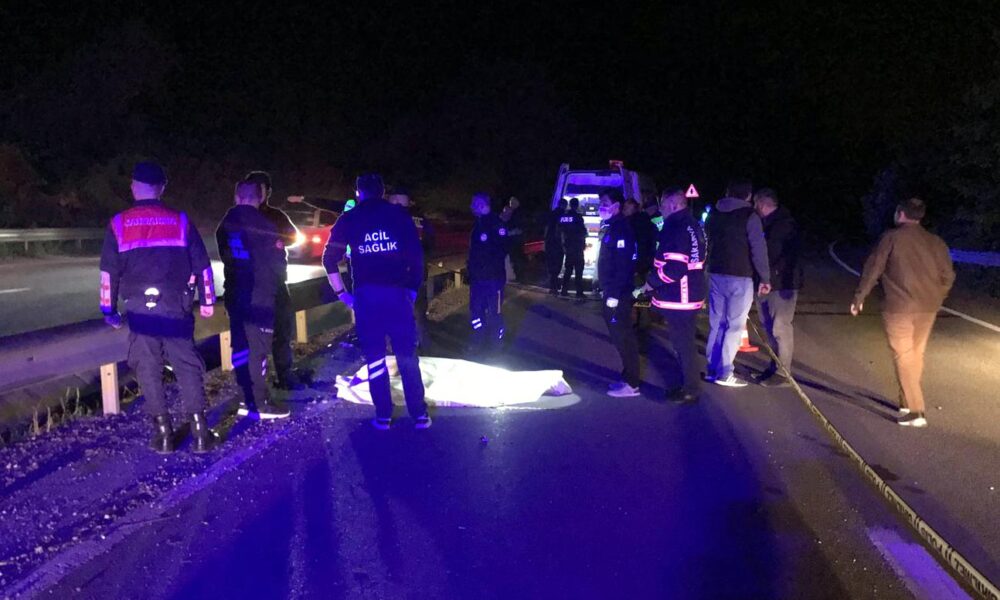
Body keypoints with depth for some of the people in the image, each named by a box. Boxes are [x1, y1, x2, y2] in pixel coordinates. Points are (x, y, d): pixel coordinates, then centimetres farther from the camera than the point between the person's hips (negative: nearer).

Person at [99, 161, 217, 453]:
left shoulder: (119, 224, 2)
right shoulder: (180, 220, 3)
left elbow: (109, 271, 4)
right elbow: (202, 264, 5)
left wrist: (109, 309, 13)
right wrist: (207, 299, 14)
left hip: (139, 309, 0)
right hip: (176, 307, 0)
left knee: (149, 369, 8)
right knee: (188, 366, 5)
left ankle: (163, 432, 9)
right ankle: (200, 431, 0)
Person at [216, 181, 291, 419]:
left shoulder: (225, 225, 9)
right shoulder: (262, 223, -12)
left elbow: (225, 256, 16)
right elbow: (277, 258, -8)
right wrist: (278, 277, 11)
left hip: (235, 294, 7)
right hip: (260, 295, -7)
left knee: (241, 345, 12)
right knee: (258, 347, -5)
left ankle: (248, 398, 18)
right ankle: (259, 404, -3)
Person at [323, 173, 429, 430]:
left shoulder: (348, 219, 6)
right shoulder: (400, 214, 5)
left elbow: (330, 259, 4)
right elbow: (417, 254, -1)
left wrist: (341, 292, 10)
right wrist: (413, 287, 8)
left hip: (366, 295, 0)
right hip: (398, 293, 0)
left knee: (374, 358, 8)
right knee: (407, 356, 6)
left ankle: (383, 416, 11)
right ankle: (419, 414, 8)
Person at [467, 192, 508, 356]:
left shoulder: (496, 224, -11)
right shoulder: (478, 224, 16)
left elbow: (502, 249, -19)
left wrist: (491, 267, -21)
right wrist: (471, 270, 15)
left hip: (493, 277, -8)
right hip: (477, 278, 8)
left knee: (494, 314, 1)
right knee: (476, 312, 12)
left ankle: (496, 347, 12)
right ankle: (478, 346, 23)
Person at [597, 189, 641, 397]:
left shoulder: (621, 229, -17)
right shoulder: (612, 228, 15)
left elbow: (623, 265, -23)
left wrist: (614, 294, -23)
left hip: (618, 294, -10)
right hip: (612, 292, 10)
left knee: (623, 337, -5)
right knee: (620, 336, 15)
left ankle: (631, 384, 1)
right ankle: (628, 377, 23)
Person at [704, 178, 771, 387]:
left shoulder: (715, 214, 10)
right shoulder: (749, 216, -8)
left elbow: (706, 244, 13)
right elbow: (758, 249, -12)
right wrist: (765, 278, -4)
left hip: (716, 275, 6)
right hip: (739, 277, -6)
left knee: (716, 323, 12)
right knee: (734, 326, 0)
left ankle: (712, 369, 17)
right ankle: (724, 373, 1)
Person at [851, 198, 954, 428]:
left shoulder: (892, 237, -6)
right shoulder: (936, 242, 9)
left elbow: (873, 269, -7)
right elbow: (948, 276, 10)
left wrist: (859, 297, 1)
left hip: (899, 307, -5)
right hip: (927, 308, 5)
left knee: (903, 356, -1)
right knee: (916, 355, 17)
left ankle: (915, 411, -5)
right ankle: (908, 402, 27)